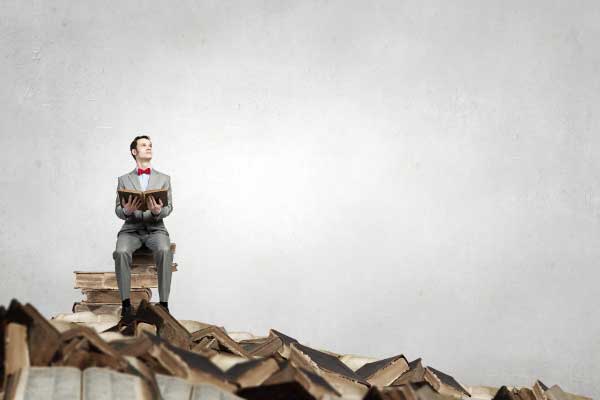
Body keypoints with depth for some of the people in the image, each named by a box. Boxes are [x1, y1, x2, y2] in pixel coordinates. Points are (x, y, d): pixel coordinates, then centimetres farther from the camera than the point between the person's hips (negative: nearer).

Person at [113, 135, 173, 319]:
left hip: (155, 228, 0)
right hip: (131, 229, 0)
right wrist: (127, 210, -18)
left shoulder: (164, 178, 14)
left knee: (164, 251, -35)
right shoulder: (124, 180, 13)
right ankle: (126, 302, -27)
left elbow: (169, 207, 5)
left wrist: (158, 211, -19)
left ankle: (164, 303, -32)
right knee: (121, 252, -34)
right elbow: (118, 210, 7)